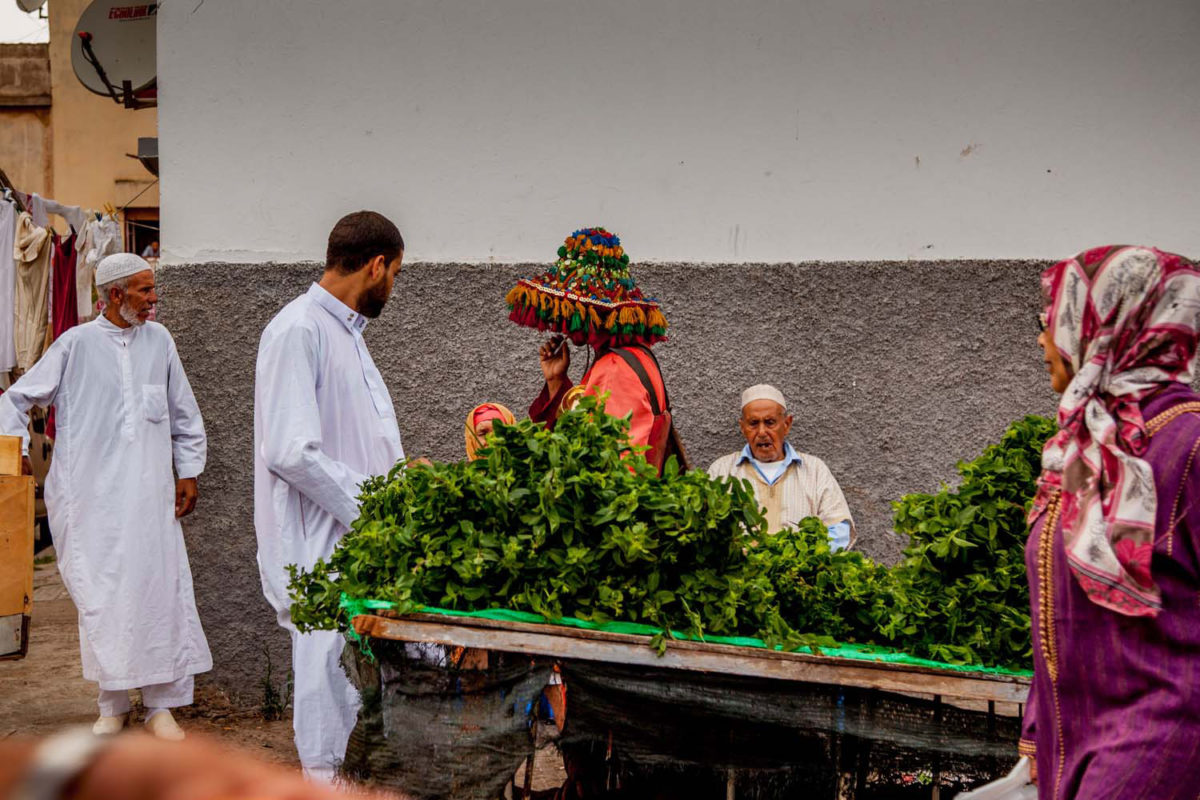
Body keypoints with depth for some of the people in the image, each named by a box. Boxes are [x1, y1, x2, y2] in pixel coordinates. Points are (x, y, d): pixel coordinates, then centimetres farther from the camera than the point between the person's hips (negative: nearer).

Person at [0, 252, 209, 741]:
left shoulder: (159, 341, 8)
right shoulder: (77, 344, -1)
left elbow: (184, 415, 17)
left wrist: (189, 472, 13)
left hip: (149, 494, 2)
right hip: (91, 495, -2)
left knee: (158, 590, -1)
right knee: (101, 596, 1)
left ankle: (160, 704, 10)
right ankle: (113, 704, 16)